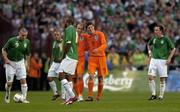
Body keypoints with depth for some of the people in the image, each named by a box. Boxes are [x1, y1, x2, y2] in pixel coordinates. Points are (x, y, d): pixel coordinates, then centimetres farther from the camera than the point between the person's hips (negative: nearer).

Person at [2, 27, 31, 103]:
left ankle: (24, 98, -6)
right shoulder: (12, 40, -16)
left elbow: (28, 53, 14)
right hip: (10, 63, -3)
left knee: (23, 80, -10)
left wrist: (27, 63, 11)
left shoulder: (27, 42, -2)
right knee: (9, 82, -1)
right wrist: (6, 59, -14)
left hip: (20, 62, 3)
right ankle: (7, 96, 25)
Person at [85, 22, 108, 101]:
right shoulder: (88, 37, 8)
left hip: (101, 57, -2)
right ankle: (90, 96, -17)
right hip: (92, 57, 2)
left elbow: (104, 45, -15)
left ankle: (99, 96, 18)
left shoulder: (100, 34, -4)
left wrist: (97, 49, -30)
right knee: (91, 76, -15)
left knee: (100, 78, 4)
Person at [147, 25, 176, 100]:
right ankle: (153, 94, 2)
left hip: (163, 61, -3)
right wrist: (149, 52, 13)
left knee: (162, 79, 1)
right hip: (153, 60, 3)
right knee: (151, 77, -7)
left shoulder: (166, 39, -6)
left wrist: (169, 58, -8)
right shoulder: (153, 38, 5)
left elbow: (173, 49, 0)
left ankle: (161, 95, 12)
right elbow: (149, 44, 28)